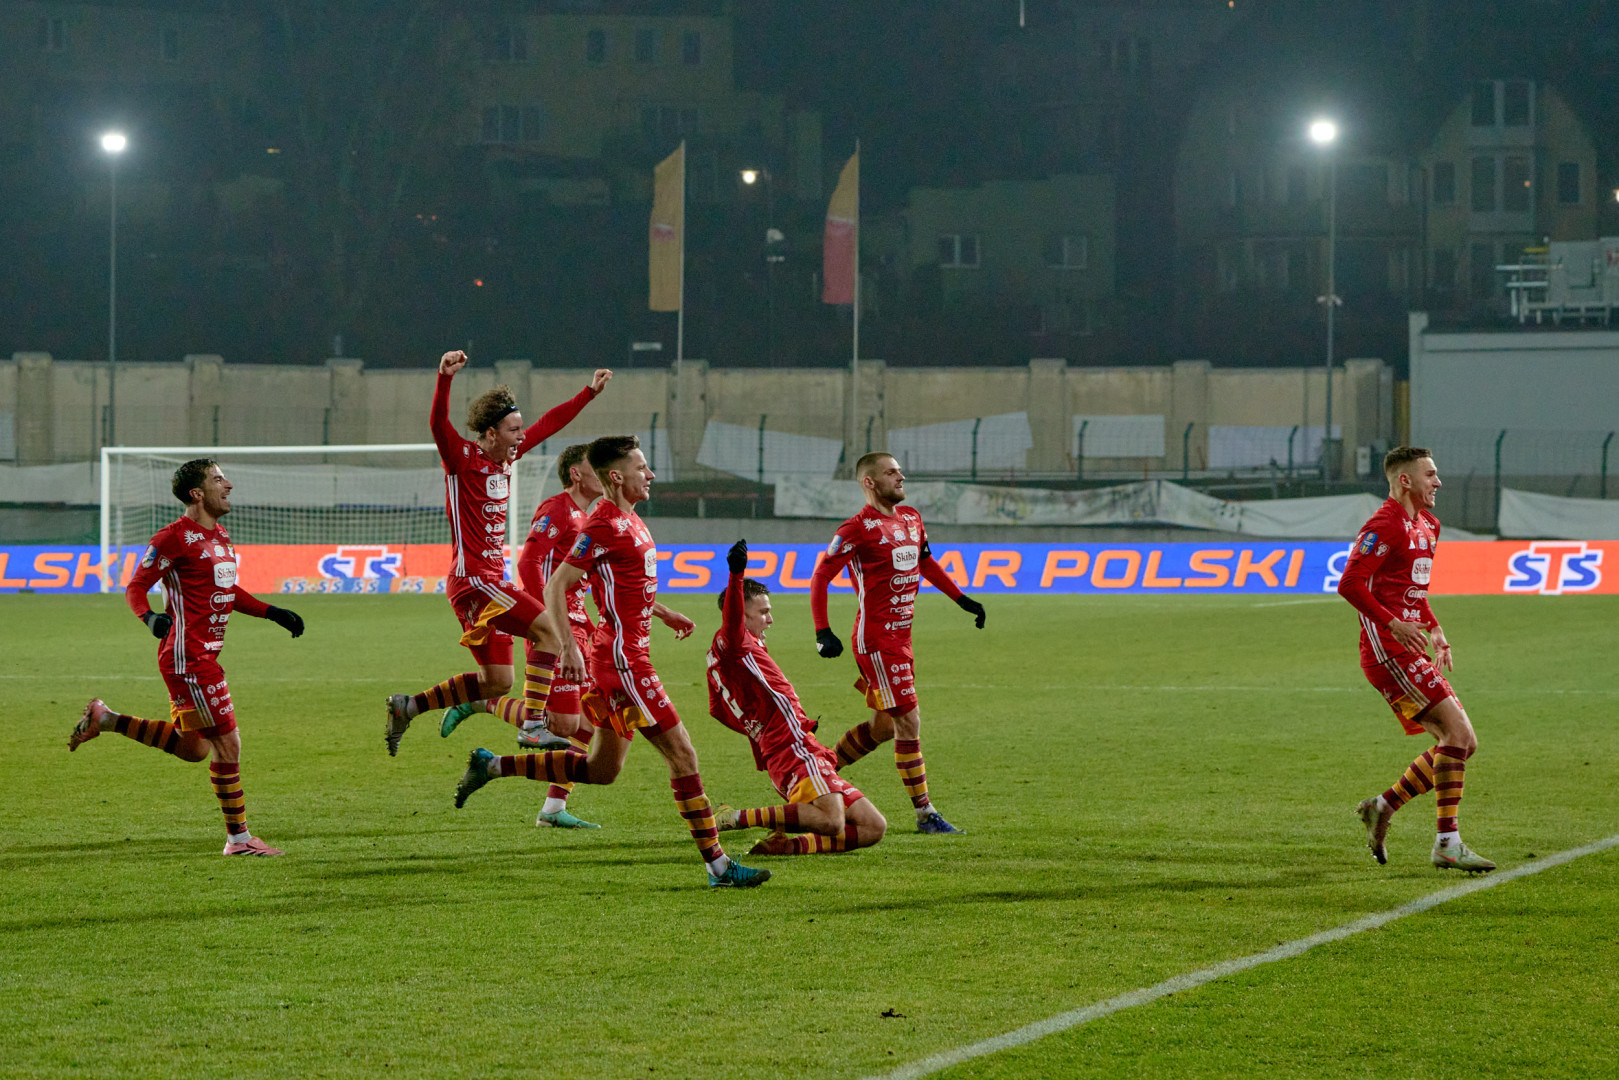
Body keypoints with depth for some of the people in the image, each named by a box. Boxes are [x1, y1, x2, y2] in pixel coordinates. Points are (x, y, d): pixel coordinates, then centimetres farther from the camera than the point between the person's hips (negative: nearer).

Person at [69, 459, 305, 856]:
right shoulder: (176, 537, -13)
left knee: (194, 748, 15)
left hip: (205, 654, 10)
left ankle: (105, 719, 22)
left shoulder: (220, 536, 15)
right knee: (227, 742, -6)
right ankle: (238, 838, 4)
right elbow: (136, 587, -12)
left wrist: (273, 613, 21)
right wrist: (150, 617, -31)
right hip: (188, 656, -10)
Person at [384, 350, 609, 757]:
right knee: (548, 630, -20)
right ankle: (532, 724, -22)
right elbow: (438, 423, -29)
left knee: (496, 682, 9)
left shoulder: (508, 455, 11)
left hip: (492, 580, 9)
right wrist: (445, 378, -46)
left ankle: (407, 706, 19)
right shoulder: (463, 458, -11)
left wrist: (590, 392, 27)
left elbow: (549, 424, 24)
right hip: (471, 580, -9)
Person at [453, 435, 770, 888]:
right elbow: (555, 587, -17)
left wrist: (665, 614, 27)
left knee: (601, 769, 16)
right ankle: (719, 866, -6)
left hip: (627, 656, 10)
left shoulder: (629, 520, 14)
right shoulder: (604, 525, -15)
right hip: (623, 659, -10)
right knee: (683, 754, -9)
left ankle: (492, 766, 22)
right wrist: (569, 646, -26)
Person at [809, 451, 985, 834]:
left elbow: (926, 563, 28)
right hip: (876, 639, -9)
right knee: (909, 721, -8)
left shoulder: (911, 518, 11)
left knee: (883, 725, 16)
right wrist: (823, 632, -19)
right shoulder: (858, 529, -13)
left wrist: (961, 598, 22)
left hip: (900, 637, 9)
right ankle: (925, 813, -2)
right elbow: (821, 576, -12)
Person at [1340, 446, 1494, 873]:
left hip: (1410, 651, 10)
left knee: (1463, 742, 5)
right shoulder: (1385, 524, -12)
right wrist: (1394, 625, -24)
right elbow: (1349, 584, -19)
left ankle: (1383, 806, 13)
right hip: (1387, 650, -10)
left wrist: (1433, 629, 16)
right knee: (1457, 731, -16)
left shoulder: (1427, 525, 18)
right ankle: (1447, 843, -15)